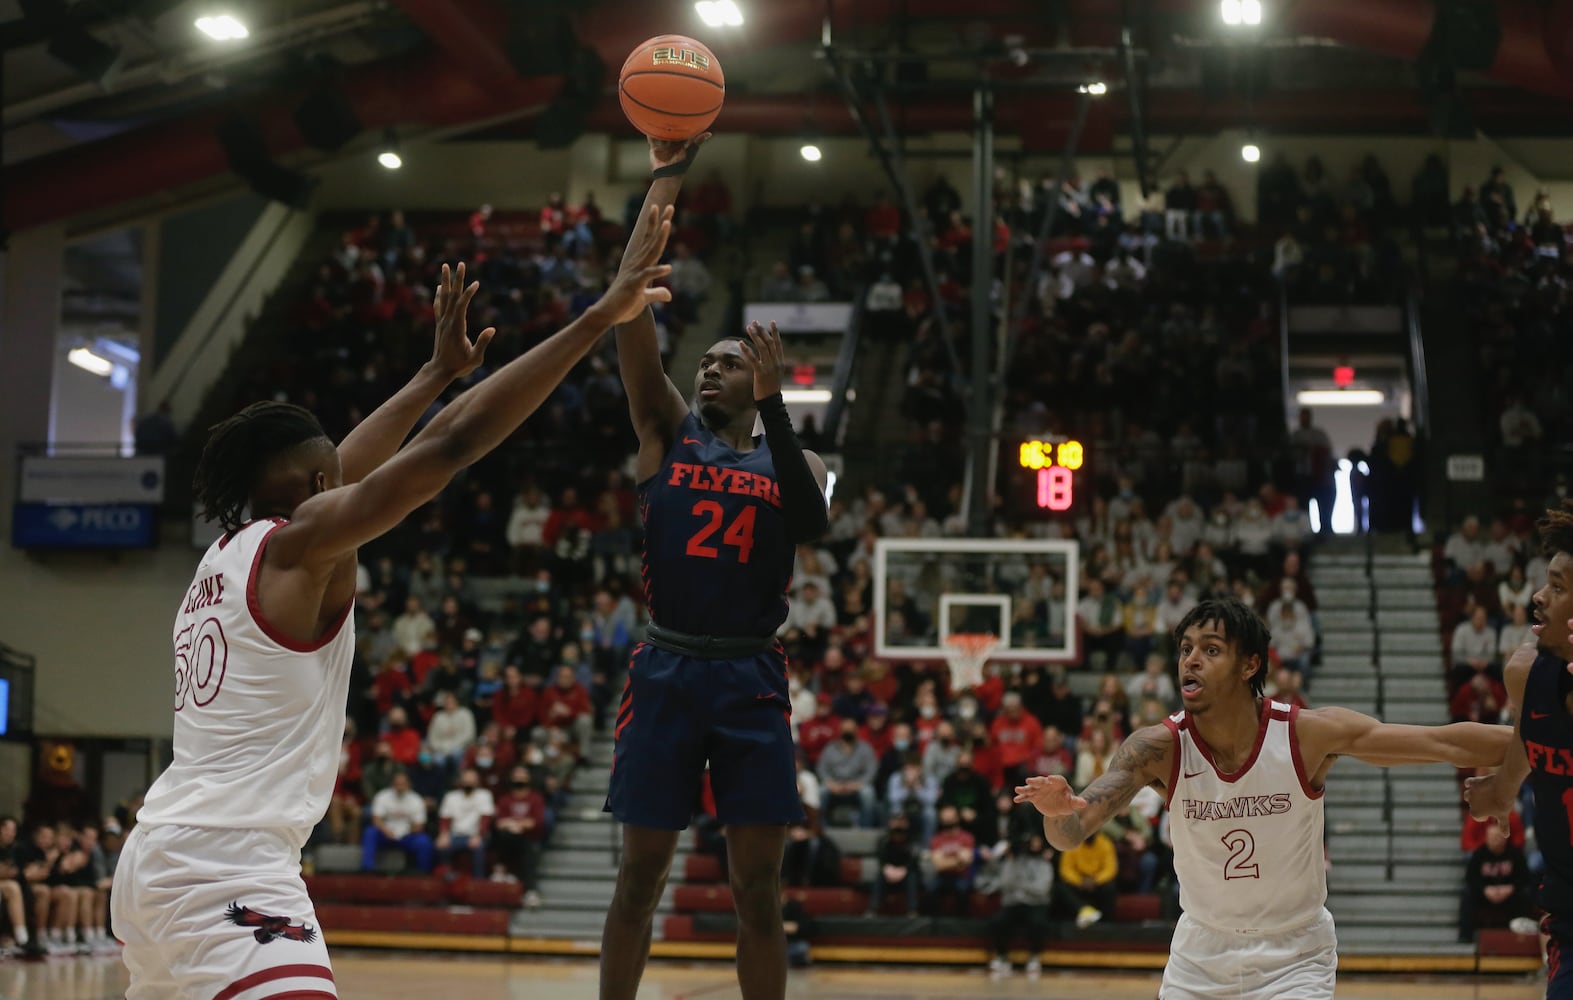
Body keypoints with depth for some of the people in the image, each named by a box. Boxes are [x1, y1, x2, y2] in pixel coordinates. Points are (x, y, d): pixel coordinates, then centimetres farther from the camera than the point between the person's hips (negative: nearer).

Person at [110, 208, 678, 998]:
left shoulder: (228, 555, 16)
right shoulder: (300, 544, -8)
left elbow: (342, 471, 31)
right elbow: (454, 441, -14)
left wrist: (439, 371, 37)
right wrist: (600, 318, -14)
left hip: (159, 853, 10)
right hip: (226, 865, -10)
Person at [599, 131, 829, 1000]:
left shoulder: (793, 461, 10)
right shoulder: (666, 431, 9)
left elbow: (812, 525, -13)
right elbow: (632, 313, -2)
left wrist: (773, 404, -15)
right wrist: (665, 181, -7)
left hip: (752, 678, 0)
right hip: (667, 670, 0)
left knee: (756, 889, 3)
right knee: (639, 876, 4)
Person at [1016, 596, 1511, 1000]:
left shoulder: (1309, 733, -21)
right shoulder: (1160, 747, -19)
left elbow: (1446, 742, -20)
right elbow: (1070, 834, -27)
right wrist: (1059, 809, -50)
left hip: (1294, 955, -2)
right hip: (1201, 949, 2)